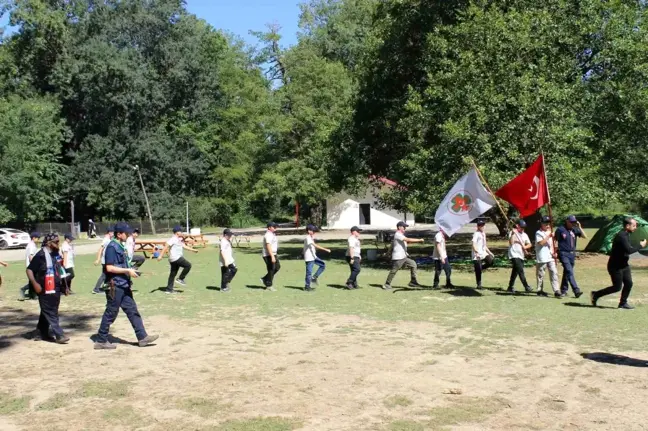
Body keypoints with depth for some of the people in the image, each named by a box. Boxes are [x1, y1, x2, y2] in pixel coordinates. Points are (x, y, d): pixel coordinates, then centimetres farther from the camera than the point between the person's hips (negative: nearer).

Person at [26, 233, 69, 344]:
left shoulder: (55, 254, 13)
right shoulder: (41, 255, -13)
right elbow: (29, 270, -16)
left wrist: (63, 286, 22)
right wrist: (35, 283, -27)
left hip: (55, 289, 8)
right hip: (46, 290, -8)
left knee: (46, 313, 17)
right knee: (51, 313, -6)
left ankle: (44, 333, 27)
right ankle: (59, 335, -7)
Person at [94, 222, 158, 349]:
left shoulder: (121, 246, 13)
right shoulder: (112, 247, -15)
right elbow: (109, 268, -21)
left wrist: (130, 271, 9)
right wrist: (127, 271, -19)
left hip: (123, 286, 9)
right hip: (115, 286, -9)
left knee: (132, 311, 9)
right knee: (111, 313, 1)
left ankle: (142, 337, 13)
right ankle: (100, 341, 13)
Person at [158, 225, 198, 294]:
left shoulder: (179, 240, 18)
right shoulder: (173, 239, -12)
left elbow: (184, 246, 28)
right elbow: (166, 247, -18)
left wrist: (193, 250, 27)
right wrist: (161, 255, -24)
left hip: (178, 257, 10)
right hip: (175, 258, -10)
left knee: (173, 273, 10)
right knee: (188, 265, -6)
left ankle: (169, 289, 13)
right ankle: (180, 279, -1)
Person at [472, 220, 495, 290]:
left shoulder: (483, 234, 14)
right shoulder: (476, 234, -12)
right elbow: (474, 245, -22)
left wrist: (489, 252, 18)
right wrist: (477, 253, -34)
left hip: (484, 253, 8)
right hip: (477, 255, -7)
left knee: (491, 261, -12)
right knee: (478, 270, -3)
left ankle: (481, 267, 11)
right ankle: (479, 285, 7)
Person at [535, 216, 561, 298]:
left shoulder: (550, 232, 17)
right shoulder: (538, 233, -5)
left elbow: (552, 244, 22)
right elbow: (541, 243, -18)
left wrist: (554, 252, 8)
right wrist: (548, 236, -19)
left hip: (551, 257, 6)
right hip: (542, 258, -6)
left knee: (554, 273, -4)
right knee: (540, 274, 3)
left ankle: (556, 291, -8)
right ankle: (540, 291, 15)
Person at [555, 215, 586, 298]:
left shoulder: (575, 230, 8)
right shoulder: (560, 230, -5)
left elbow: (585, 237, 2)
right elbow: (554, 241, -1)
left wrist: (579, 227, -6)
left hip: (572, 254, 6)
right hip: (563, 254, -6)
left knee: (567, 272, 13)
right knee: (569, 272, -14)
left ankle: (564, 290, 24)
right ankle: (576, 291, -20)